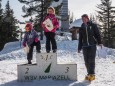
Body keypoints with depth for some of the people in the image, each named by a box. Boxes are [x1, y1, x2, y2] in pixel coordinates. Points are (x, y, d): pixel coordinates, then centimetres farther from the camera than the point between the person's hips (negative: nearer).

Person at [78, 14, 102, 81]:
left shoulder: (93, 25, 3)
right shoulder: (82, 28, 13)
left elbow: (98, 34, 1)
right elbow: (80, 39, 16)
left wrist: (99, 42, -10)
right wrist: (79, 48, 14)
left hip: (92, 45, -4)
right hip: (85, 46, 4)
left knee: (91, 60, -11)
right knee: (86, 61, 2)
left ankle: (92, 74, -9)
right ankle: (89, 73, 10)